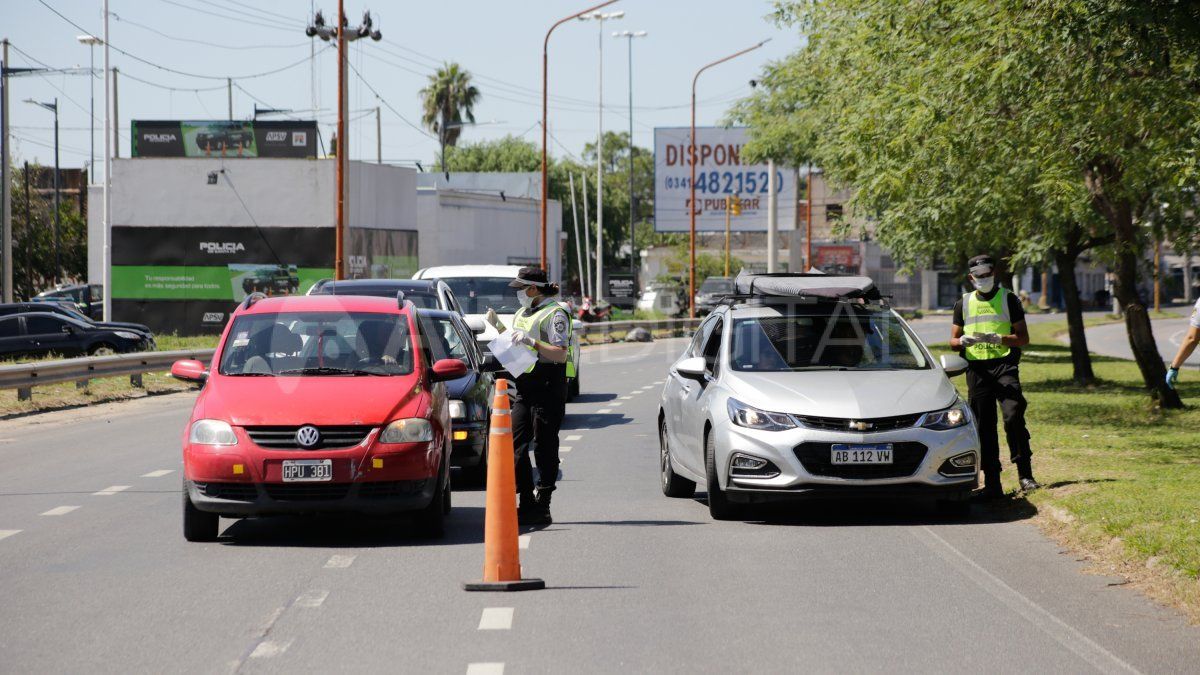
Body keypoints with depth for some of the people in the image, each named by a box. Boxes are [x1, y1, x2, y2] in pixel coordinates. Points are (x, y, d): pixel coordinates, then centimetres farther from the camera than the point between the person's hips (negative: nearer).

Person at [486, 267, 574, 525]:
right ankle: (527, 503, 6)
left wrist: (532, 342, -26)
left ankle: (541, 507, -1)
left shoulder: (555, 313, -9)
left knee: (545, 447, -5)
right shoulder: (523, 313, 19)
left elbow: (560, 354, -17)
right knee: (516, 444, 2)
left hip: (548, 385, -9)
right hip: (524, 385, 9)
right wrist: (498, 326, 13)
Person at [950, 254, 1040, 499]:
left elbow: (1023, 338, 4)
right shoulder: (964, 303, 18)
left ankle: (1025, 474, -15)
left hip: (1004, 364, -3)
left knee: (1014, 417, -20)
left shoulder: (1008, 299, 9)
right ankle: (992, 483, 2)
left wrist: (998, 338, -14)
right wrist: (963, 341, -5)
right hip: (976, 368, 3)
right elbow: (953, 340, 19)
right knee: (984, 426, 0)